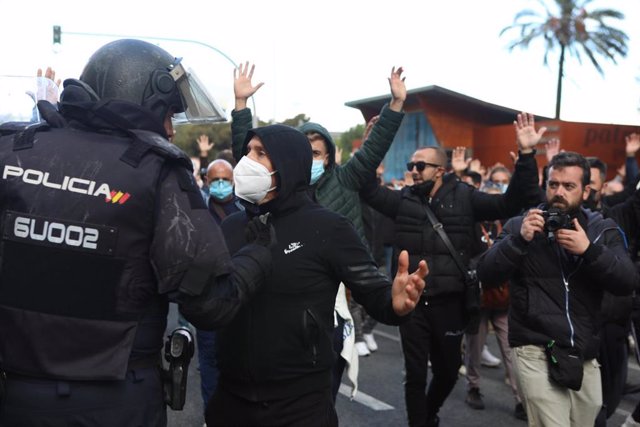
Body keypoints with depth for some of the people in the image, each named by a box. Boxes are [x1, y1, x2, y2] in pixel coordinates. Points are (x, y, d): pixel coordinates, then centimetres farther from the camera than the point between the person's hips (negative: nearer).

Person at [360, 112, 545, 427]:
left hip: (448, 303, 0)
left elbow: (512, 203, -9)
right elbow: (368, 189, 4)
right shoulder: (403, 199, 3)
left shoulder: (464, 197, -4)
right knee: (415, 375, 8)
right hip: (411, 303, 0)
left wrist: (526, 155, -20)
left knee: (448, 372, 18)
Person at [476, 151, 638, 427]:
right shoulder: (519, 225, 0)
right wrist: (519, 239, -22)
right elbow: (486, 275, -9)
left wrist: (589, 250, -19)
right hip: (536, 351, -3)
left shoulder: (604, 229, 5)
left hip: (585, 355, 4)